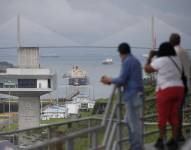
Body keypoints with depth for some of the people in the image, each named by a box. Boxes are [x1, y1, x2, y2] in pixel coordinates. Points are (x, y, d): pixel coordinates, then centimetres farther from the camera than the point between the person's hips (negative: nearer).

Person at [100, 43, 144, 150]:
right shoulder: (136, 61, 18)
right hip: (137, 95, 9)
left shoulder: (127, 62, -11)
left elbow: (122, 80, -15)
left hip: (132, 96, -9)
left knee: (134, 122, -5)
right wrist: (111, 81, 22)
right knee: (129, 121, 16)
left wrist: (110, 80, 3)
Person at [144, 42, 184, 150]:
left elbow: (147, 69, 2)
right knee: (174, 116, 9)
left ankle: (161, 141, 9)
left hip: (165, 91, -6)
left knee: (162, 117, 4)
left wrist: (150, 57, 15)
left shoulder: (159, 61, -8)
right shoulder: (177, 60, 12)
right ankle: (174, 141, 8)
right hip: (178, 89, 6)